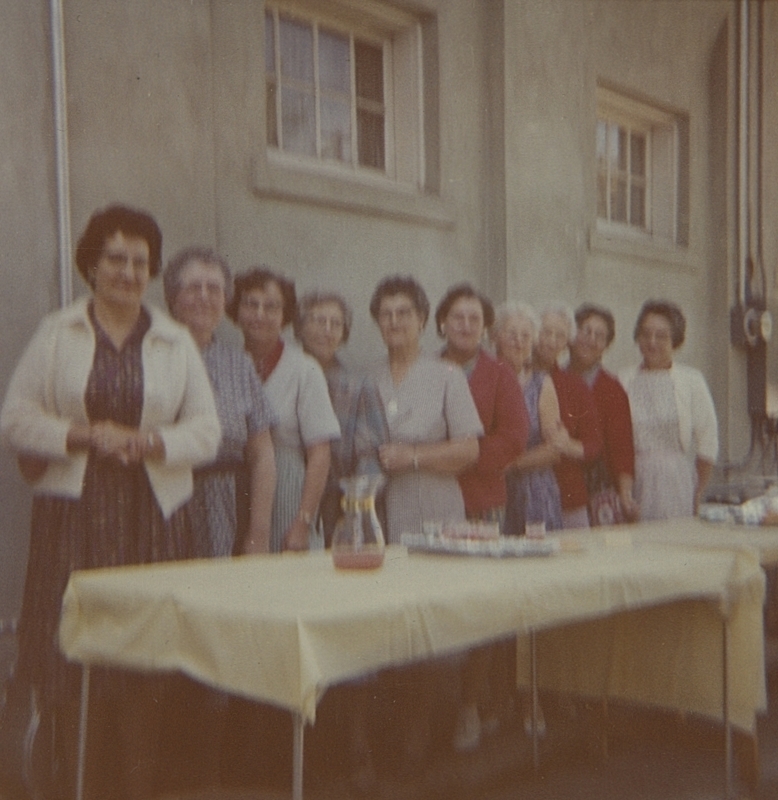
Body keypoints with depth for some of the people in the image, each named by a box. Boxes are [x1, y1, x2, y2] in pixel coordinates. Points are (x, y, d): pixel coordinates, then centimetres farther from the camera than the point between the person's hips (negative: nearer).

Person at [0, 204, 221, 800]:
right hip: (73, 510, 0)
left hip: (152, 513, 1)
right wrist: (86, 435, -11)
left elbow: (206, 432, 5)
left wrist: (149, 442, -13)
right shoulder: (56, 334, 8)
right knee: (68, 647, 0)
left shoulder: (176, 342, 9)